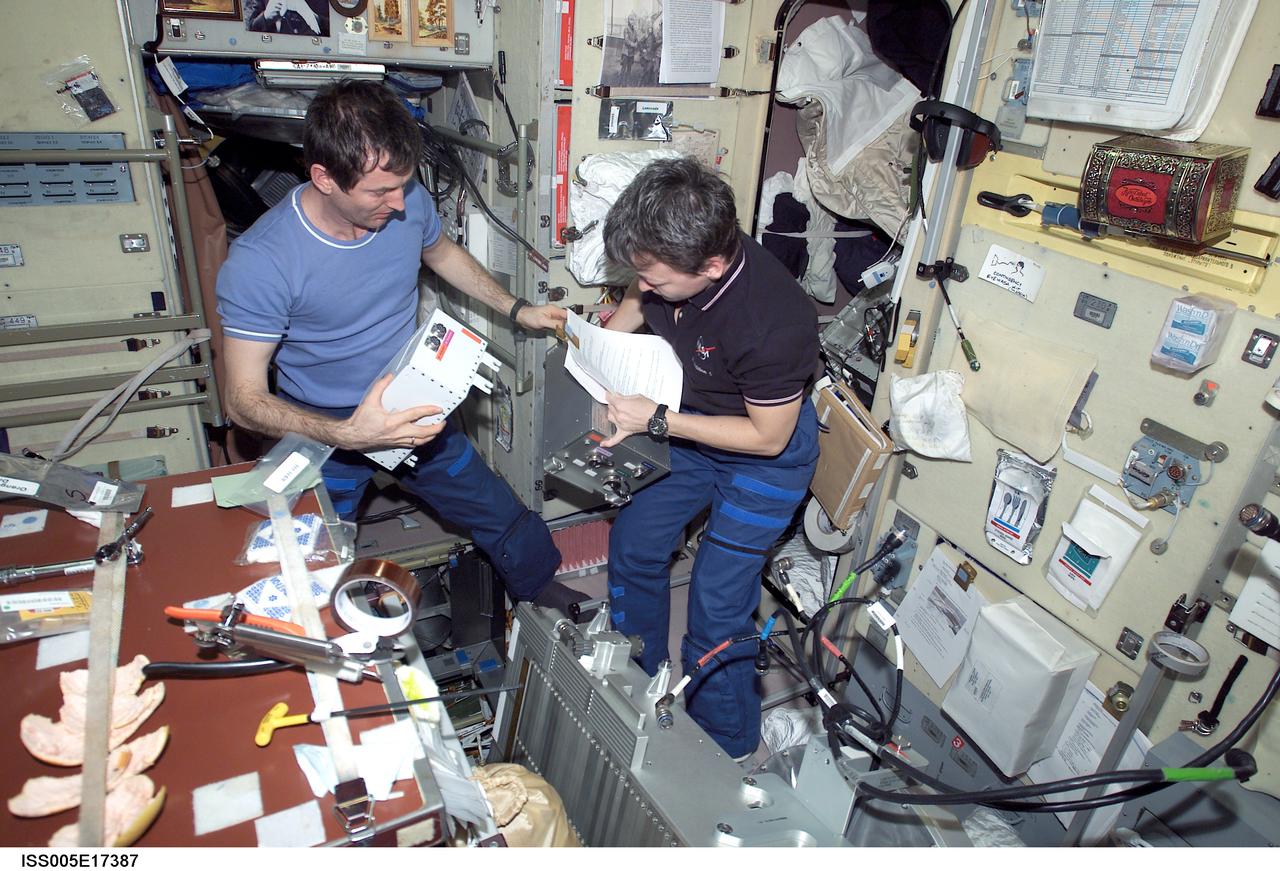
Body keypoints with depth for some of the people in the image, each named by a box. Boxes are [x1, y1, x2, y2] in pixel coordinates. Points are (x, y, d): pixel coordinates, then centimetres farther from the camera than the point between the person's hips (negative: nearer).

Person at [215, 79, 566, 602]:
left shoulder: (407, 203, -13)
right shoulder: (259, 261, -26)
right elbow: (243, 400, -23)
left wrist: (516, 310, 6)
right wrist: (345, 435, -40)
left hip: (413, 414, 4)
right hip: (322, 431, -3)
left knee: (520, 539, 10)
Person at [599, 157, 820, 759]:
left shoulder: (775, 324, -38)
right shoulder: (672, 260, -19)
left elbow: (768, 436, -23)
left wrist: (656, 420, -25)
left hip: (765, 456, -7)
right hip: (692, 428, 7)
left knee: (716, 609, -3)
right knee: (633, 545, 16)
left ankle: (728, 746, 26)